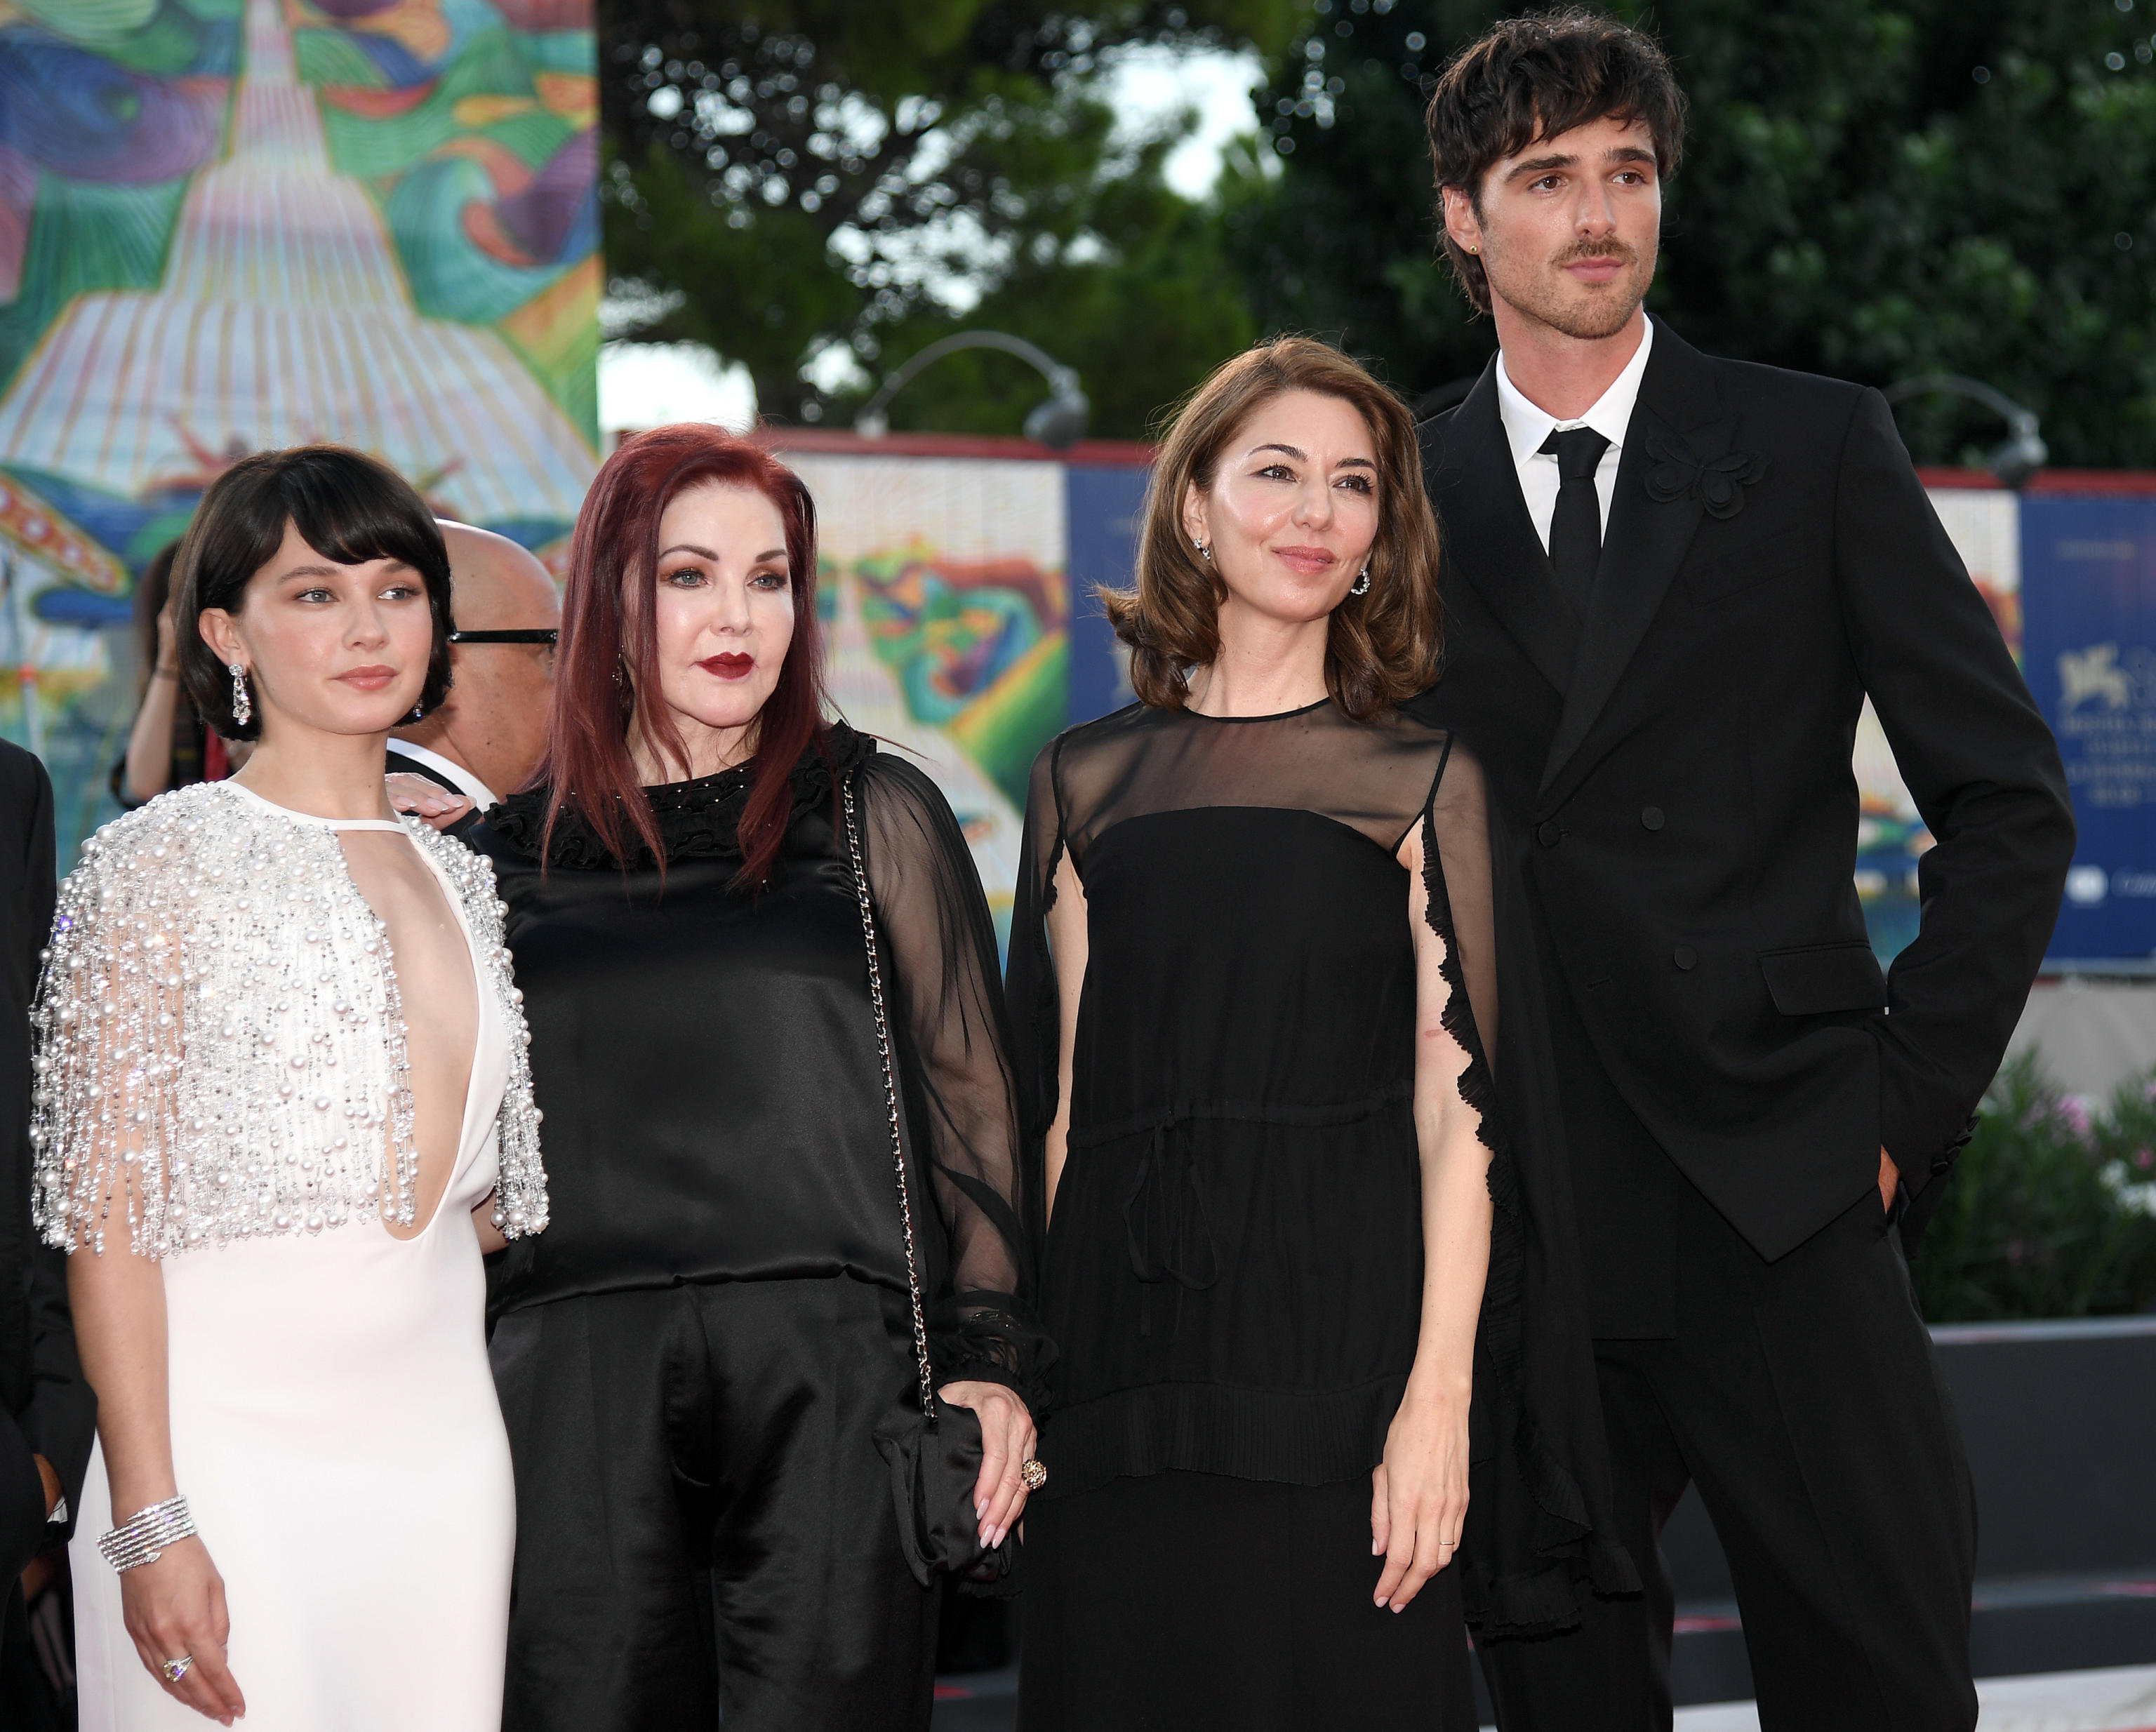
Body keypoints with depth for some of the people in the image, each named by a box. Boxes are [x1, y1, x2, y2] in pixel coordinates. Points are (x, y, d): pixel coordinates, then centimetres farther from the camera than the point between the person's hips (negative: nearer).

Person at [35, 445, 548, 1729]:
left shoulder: (459, 881, 12)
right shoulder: (164, 864, -5)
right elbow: (108, 1216, -10)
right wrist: (149, 1522, -15)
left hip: (445, 1443, 5)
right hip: (236, 1439, -5)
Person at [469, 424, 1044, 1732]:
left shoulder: (877, 815, 11)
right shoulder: (511, 853, 14)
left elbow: (972, 1103, 8)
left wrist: (993, 1359, 0)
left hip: (835, 1379, -1)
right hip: (578, 1386, 1)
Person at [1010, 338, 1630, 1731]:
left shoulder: (1421, 782, 5)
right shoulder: (1090, 783, 12)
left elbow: (1457, 1106, -2)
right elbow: (1065, 1093, 12)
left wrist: (1437, 1394, -12)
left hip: (1338, 1337, -2)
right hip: (1129, 1348, 2)